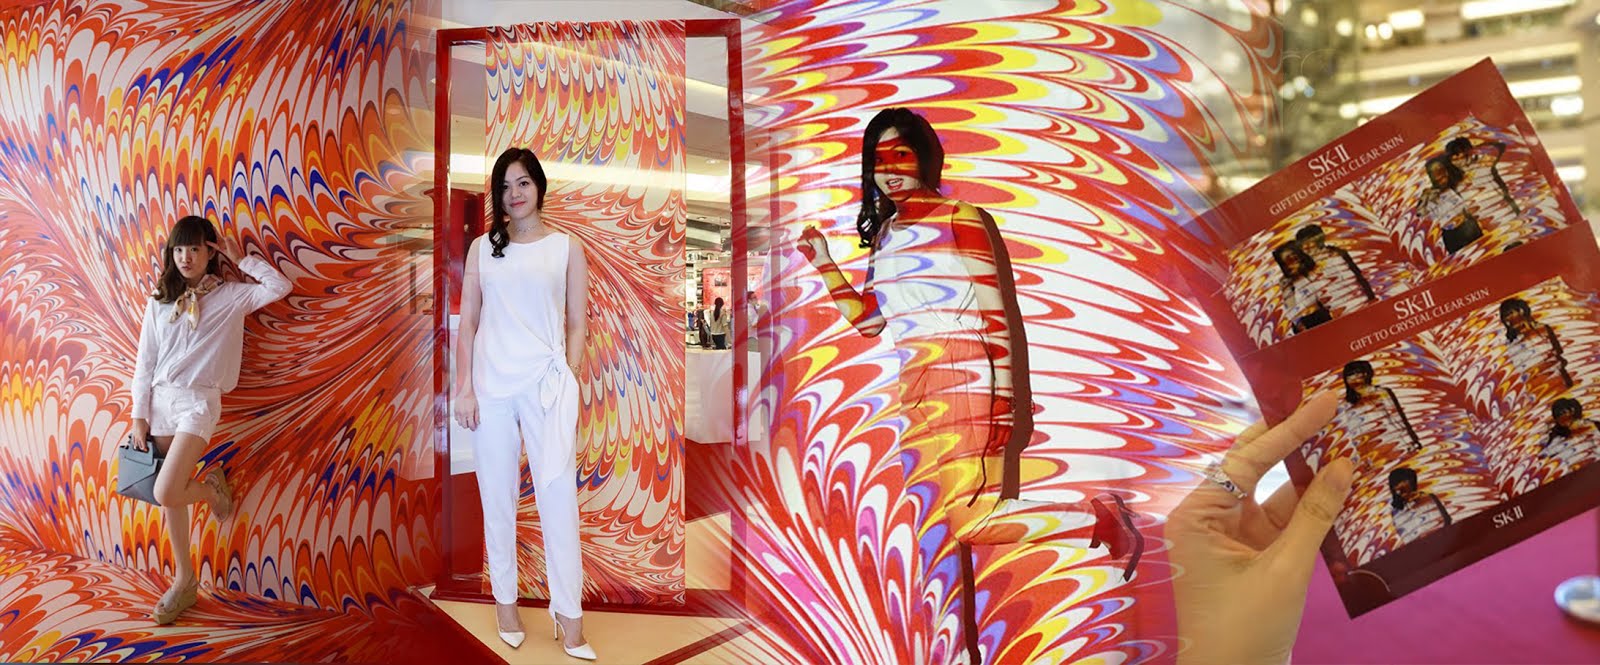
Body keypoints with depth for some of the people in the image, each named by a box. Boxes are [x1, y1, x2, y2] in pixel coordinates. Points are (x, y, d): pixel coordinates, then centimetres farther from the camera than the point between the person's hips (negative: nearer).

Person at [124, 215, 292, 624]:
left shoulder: (230, 294, -2)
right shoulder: (160, 299, 9)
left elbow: (280, 287, -19)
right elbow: (145, 361, 8)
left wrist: (240, 259, -9)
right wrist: (139, 416, 4)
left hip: (199, 401, -4)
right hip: (160, 399, 4)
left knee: (166, 494, -18)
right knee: (171, 498, 7)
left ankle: (212, 488, 16)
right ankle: (184, 579, 18)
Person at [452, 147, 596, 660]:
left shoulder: (566, 248, 6)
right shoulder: (482, 247, 10)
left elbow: (577, 324, 5)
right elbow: (468, 323, 9)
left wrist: (569, 386, -3)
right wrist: (464, 387, 1)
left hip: (546, 383, -2)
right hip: (492, 384, 2)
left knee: (558, 496, -7)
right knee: (497, 495, 7)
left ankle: (569, 618, -2)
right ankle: (505, 599, 20)